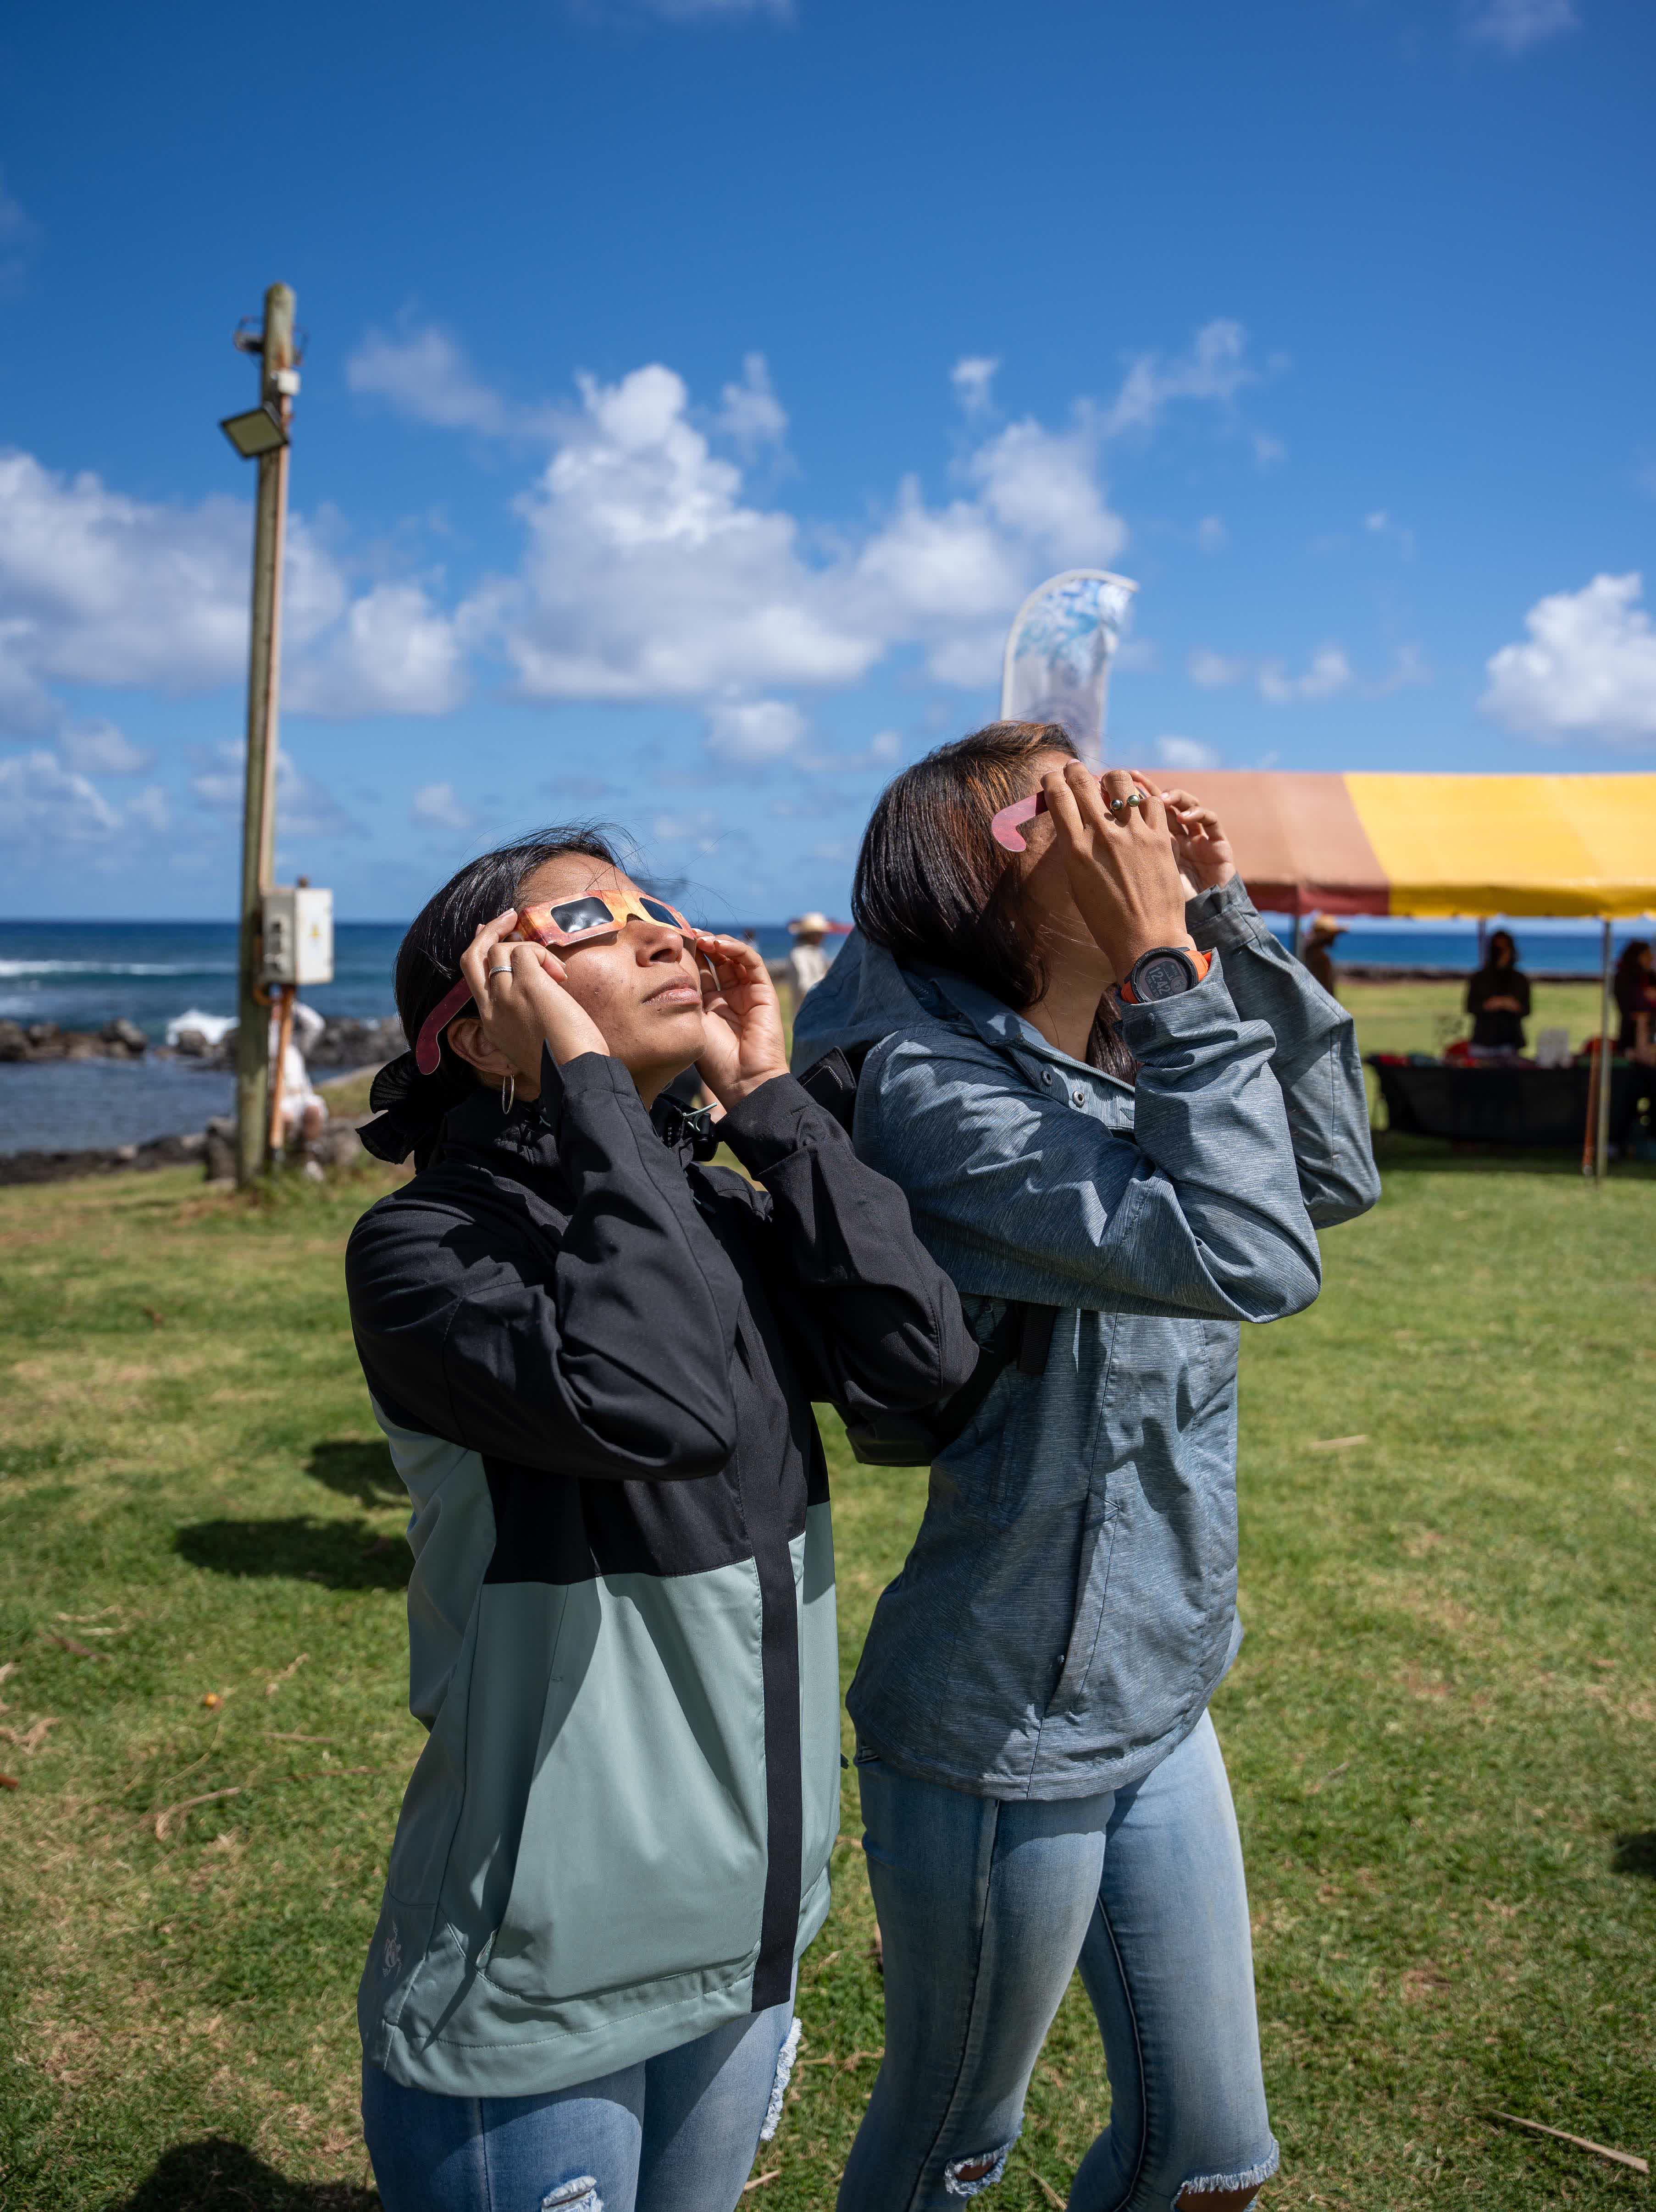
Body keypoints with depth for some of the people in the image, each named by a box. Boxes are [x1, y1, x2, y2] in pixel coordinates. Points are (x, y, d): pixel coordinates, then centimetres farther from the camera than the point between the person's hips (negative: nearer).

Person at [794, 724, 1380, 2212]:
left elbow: (1333, 1176, 2)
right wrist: (1169, 963, -27)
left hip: (1160, 1711, 8)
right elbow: (1249, 1260, -32)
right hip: (999, 1741, -7)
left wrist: (1226, 920, -5)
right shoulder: (933, 1088, -25)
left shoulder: (1122, 1065, 2)